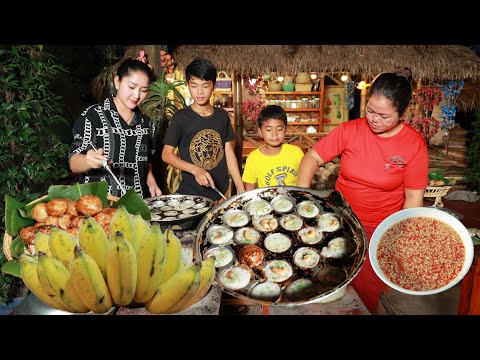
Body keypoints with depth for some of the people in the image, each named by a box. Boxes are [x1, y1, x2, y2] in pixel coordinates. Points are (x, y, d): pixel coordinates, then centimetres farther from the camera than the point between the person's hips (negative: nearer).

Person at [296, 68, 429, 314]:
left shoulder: (414, 144, -10)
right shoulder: (350, 130, -8)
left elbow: (414, 197, -6)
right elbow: (313, 157, -6)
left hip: (380, 232, -1)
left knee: (366, 288, 11)